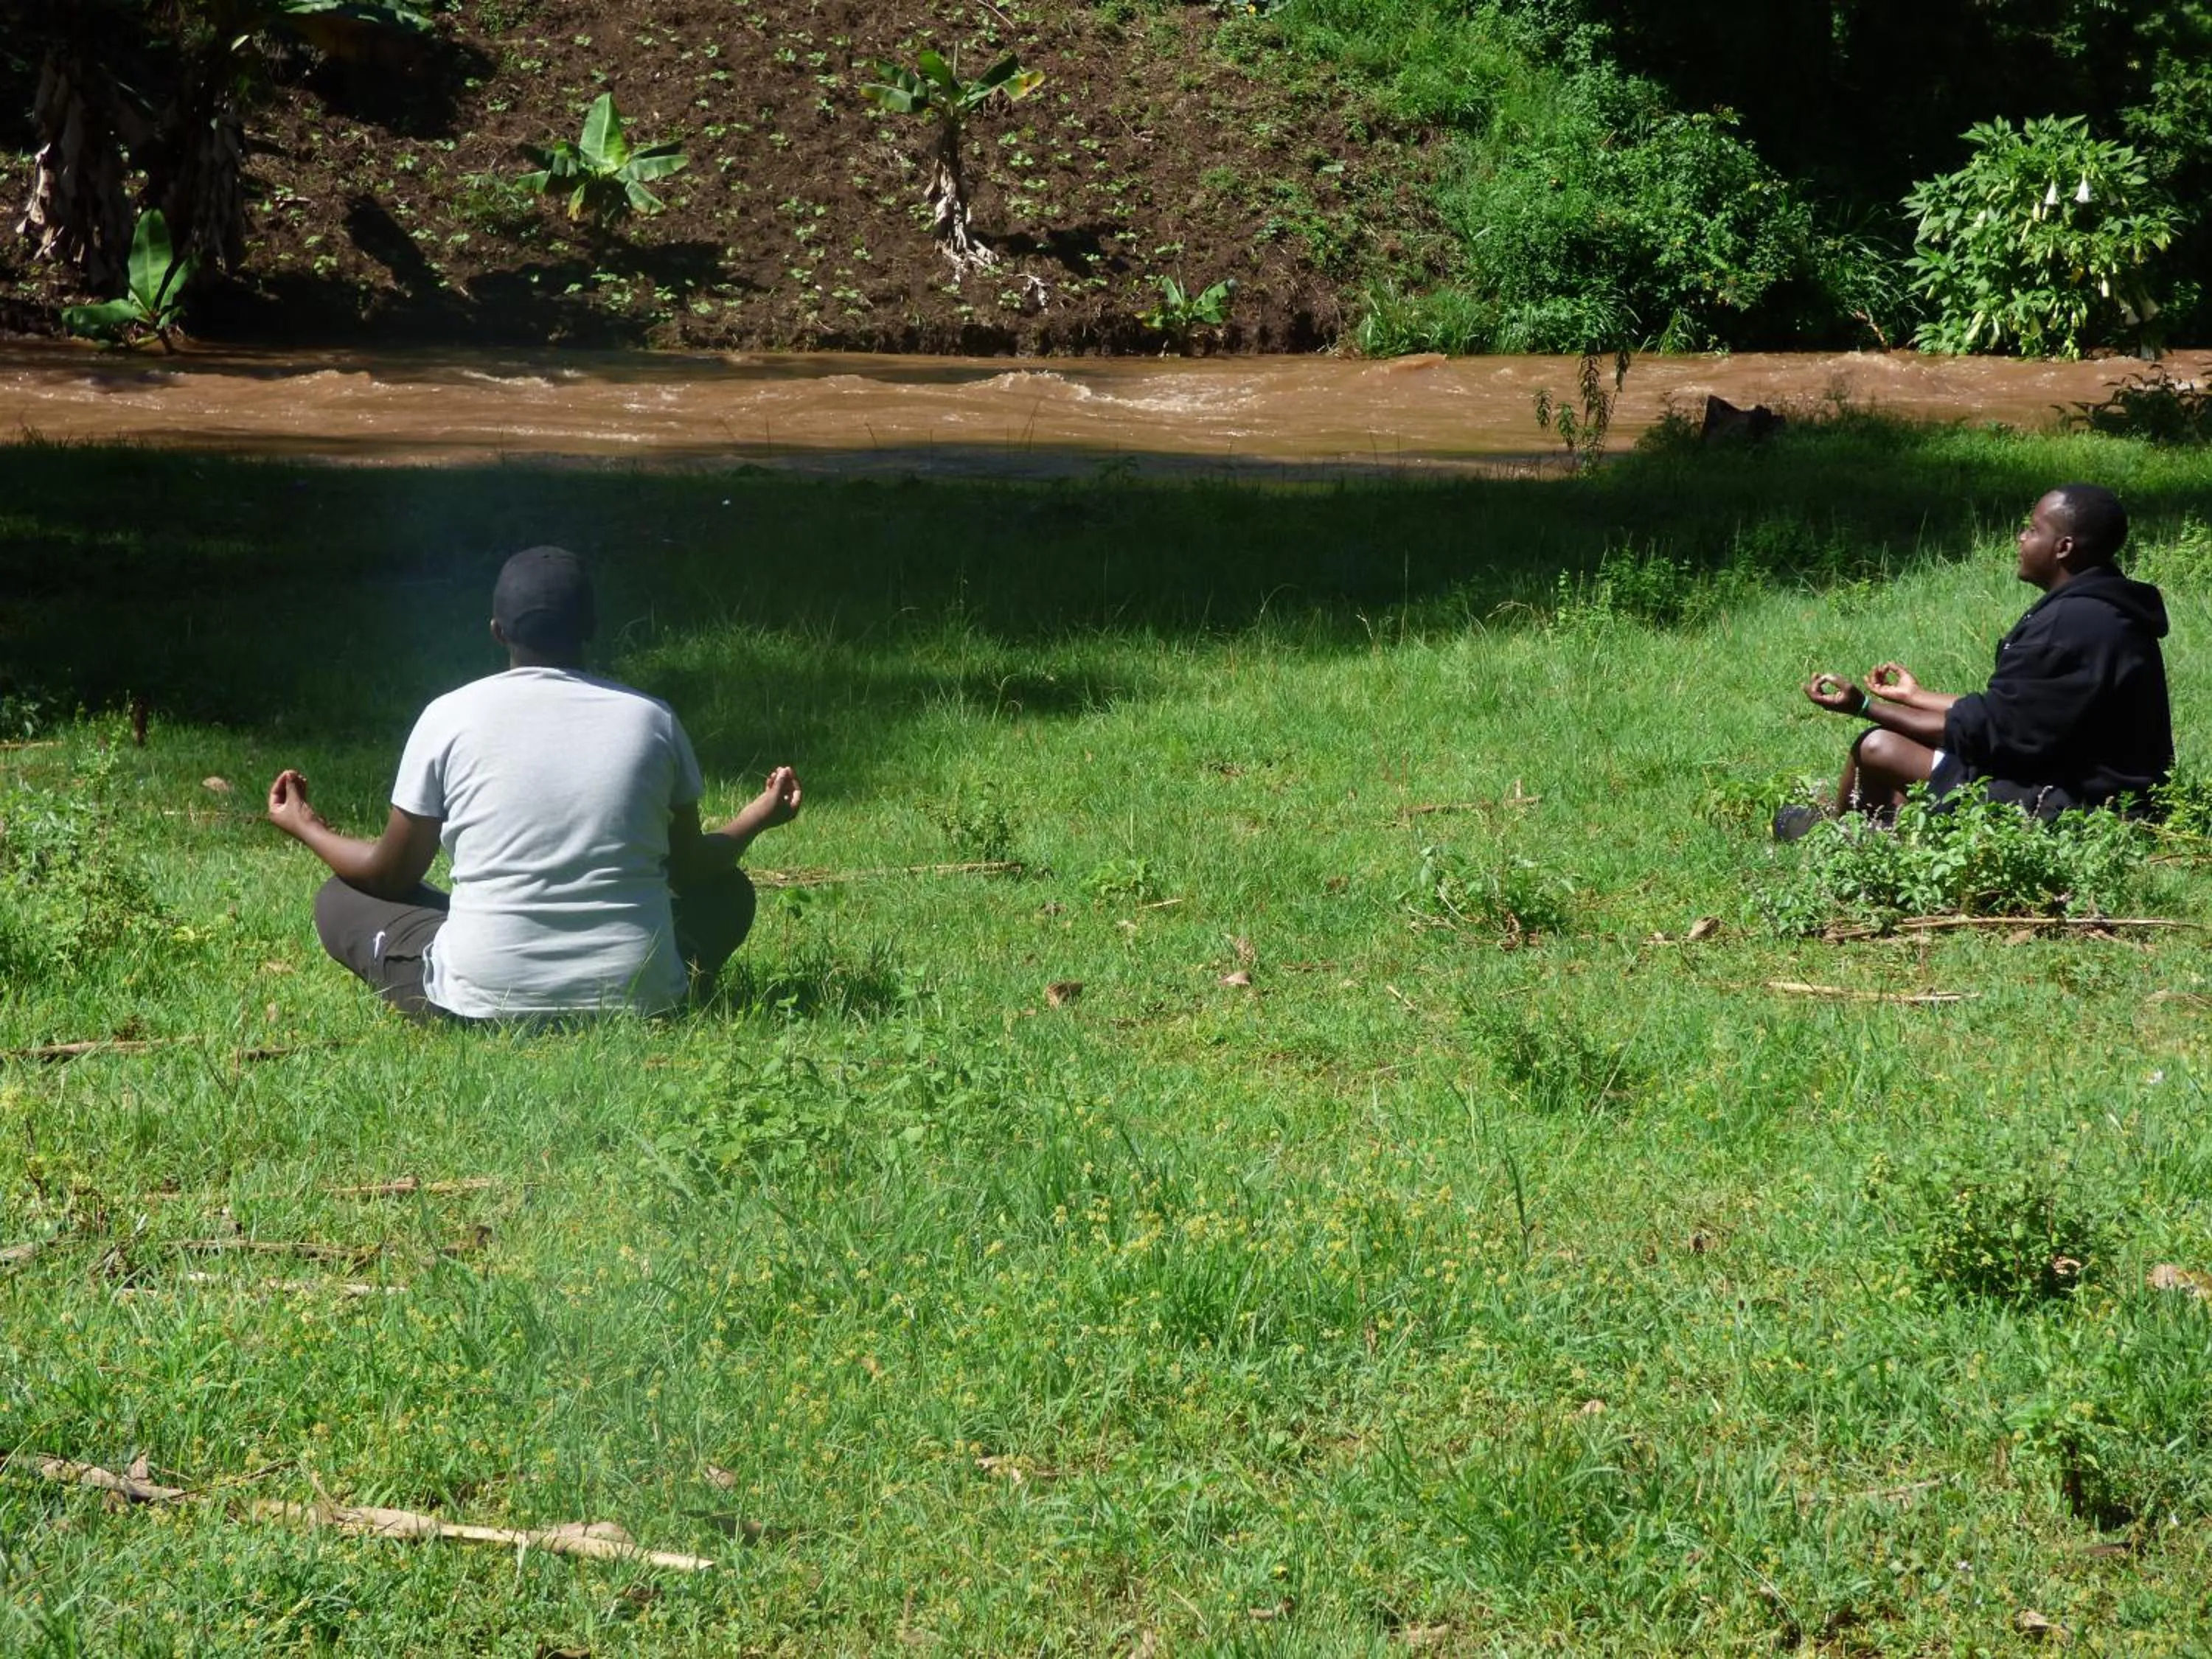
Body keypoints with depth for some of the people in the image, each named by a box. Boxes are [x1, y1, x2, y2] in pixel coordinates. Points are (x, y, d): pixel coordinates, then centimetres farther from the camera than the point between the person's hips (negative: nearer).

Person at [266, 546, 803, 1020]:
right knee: (727, 891, 30)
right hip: (638, 996, 2)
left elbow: (391, 875, 7)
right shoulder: (652, 719, 0)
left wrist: (305, 829, 27)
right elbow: (692, 868, 13)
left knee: (340, 899, 21)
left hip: (482, 999, -2)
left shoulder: (450, 716, -3)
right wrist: (756, 820, 34)